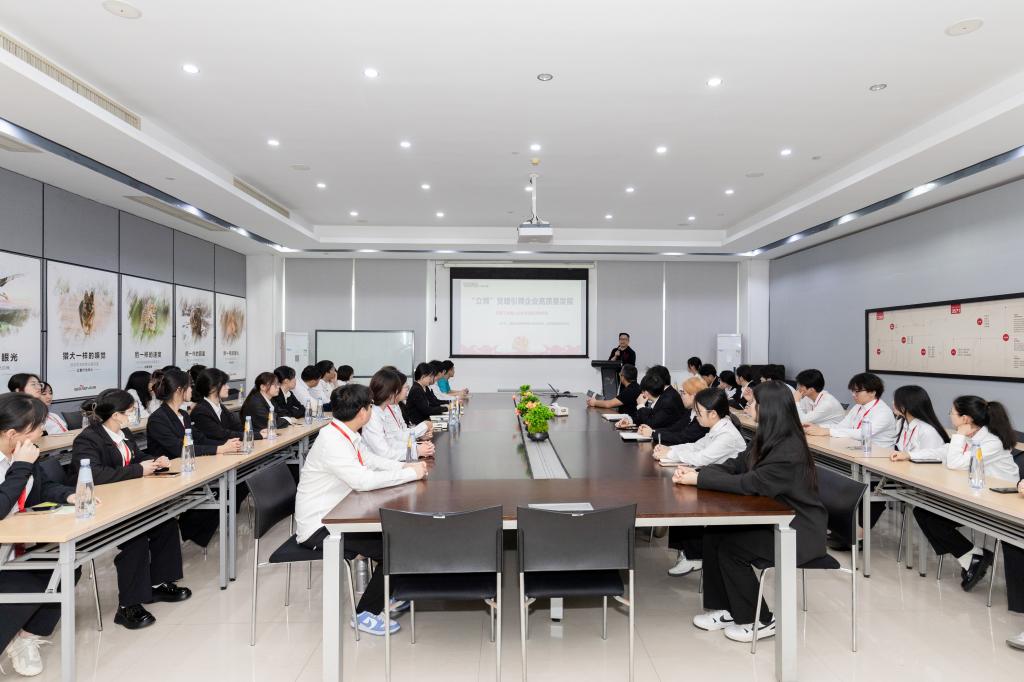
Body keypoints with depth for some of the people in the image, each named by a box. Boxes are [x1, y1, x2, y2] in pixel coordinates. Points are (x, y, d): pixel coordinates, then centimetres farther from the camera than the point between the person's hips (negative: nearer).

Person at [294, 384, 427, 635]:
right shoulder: (332, 441, -26)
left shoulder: (348, 435, 3)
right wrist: (411, 473, -23)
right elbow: (363, 480, -31)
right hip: (318, 527, -9)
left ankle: (385, 595, 27)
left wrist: (405, 466, 0)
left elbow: (372, 460, 16)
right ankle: (365, 614, 3)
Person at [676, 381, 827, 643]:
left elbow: (749, 484, -29)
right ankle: (727, 609, 8)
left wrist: (699, 480, -24)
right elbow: (735, 465, 4)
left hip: (799, 529, -9)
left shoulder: (789, 451, -26)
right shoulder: (767, 440, 4)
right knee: (714, 534, -6)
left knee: (730, 547, -17)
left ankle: (760, 620, 3)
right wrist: (697, 472, -12)